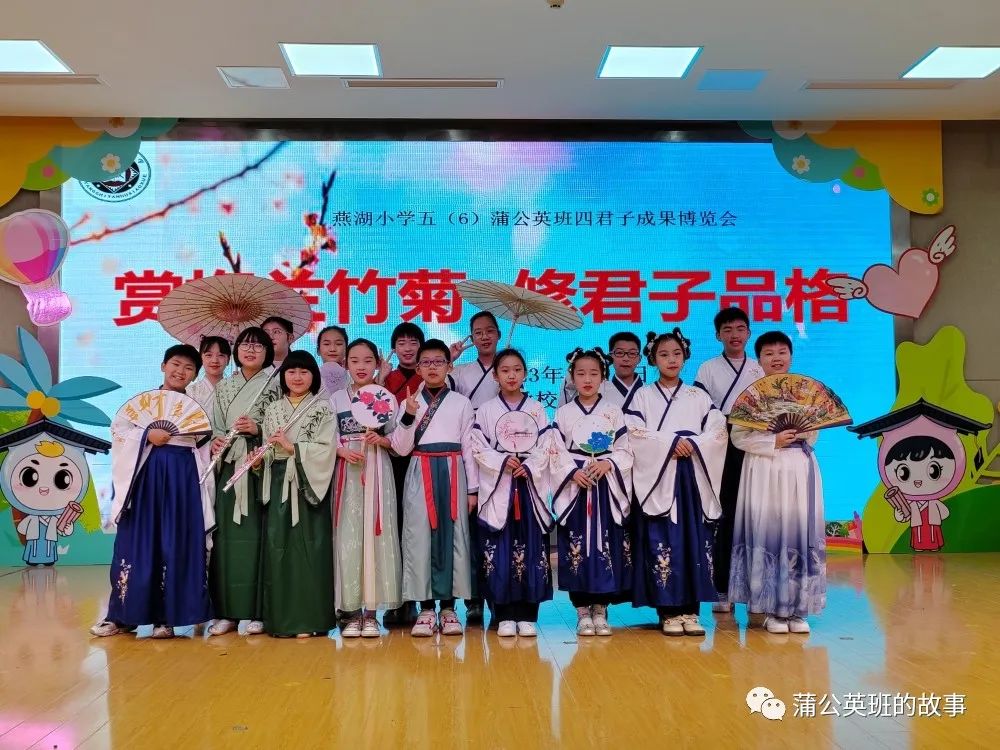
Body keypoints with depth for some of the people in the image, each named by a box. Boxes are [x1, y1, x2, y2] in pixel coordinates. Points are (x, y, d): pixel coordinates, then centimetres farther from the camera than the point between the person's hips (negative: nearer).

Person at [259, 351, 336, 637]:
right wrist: (259, 457, -7)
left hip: (308, 485, -4)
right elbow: (268, 450, 14)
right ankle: (281, 618, 9)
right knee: (277, 546, 1)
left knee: (307, 546, -4)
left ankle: (309, 618, 2)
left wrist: (291, 446, -13)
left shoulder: (323, 408, 1)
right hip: (279, 485, 4)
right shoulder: (273, 410, 15)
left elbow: (326, 449, -8)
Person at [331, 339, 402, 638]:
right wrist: (344, 451, -14)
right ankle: (350, 611, 5)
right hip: (347, 472, 0)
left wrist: (381, 440, -12)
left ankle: (371, 612, 5)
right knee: (347, 536, -3)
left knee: (375, 534, -2)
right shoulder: (337, 399, 8)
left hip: (378, 472, 0)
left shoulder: (388, 399, 8)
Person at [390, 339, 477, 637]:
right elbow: (400, 448, 2)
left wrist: (472, 488, 3)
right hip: (420, 475, 0)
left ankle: (448, 607, 11)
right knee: (419, 537, -1)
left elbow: (468, 447, 6)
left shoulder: (461, 403, 7)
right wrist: (409, 416, -13)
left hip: (452, 473, 0)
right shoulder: (410, 402, 8)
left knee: (453, 537, 2)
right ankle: (426, 609, 8)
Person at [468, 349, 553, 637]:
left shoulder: (537, 410, 9)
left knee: (530, 549, 1)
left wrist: (527, 468, -12)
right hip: (497, 488, -1)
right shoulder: (486, 410, 5)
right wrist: (503, 461, -15)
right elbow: (478, 448, -2)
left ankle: (526, 615, 8)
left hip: (530, 487, 1)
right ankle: (505, 616, 6)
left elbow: (545, 448, 3)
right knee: (499, 551, -2)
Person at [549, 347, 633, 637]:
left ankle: (600, 610, 13)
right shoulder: (563, 413, 5)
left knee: (606, 546, 1)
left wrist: (608, 463, -14)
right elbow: (556, 452, 0)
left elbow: (625, 450, 3)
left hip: (607, 489, 1)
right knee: (577, 547, -1)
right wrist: (573, 472, -14)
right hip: (574, 488, -1)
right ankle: (582, 612, 10)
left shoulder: (613, 412, 7)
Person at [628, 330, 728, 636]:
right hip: (657, 477, -2)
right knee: (662, 541, -5)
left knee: (694, 539, 0)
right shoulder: (643, 396, 7)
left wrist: (693, 444, -13)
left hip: (692, 478, 2)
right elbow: (635, 434, -6)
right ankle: (669, 611, 2)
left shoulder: (698, 396, 13)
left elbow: (718, 432, 2)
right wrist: (670, 442, -14)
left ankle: (690, 610, 7)